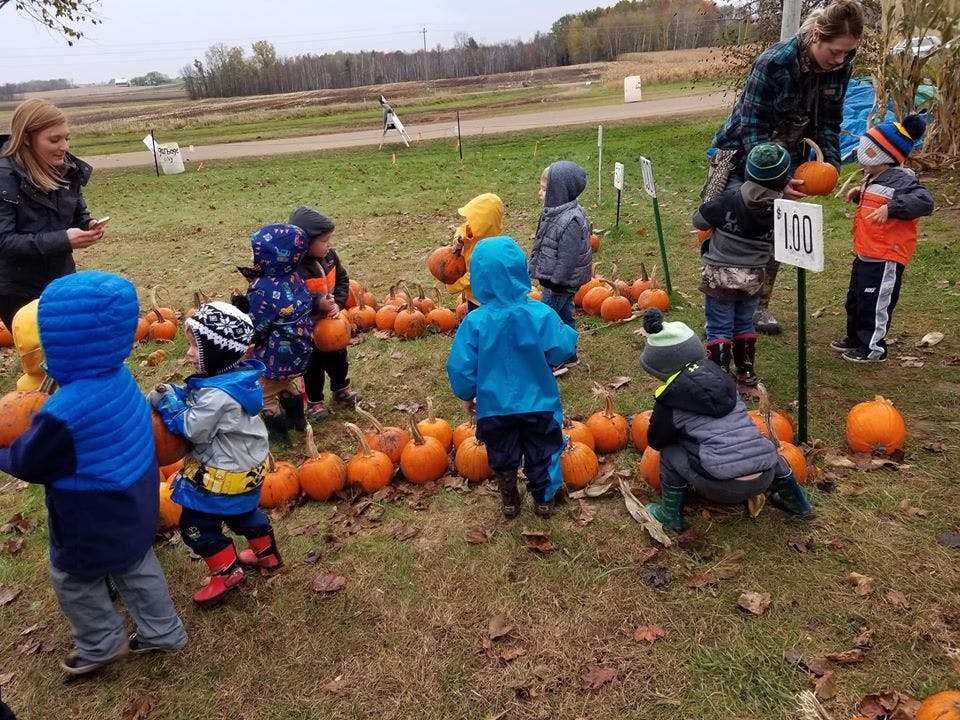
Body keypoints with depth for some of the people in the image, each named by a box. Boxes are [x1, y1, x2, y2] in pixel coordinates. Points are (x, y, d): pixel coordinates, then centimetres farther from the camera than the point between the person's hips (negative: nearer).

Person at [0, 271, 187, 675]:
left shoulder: (63, 414, -36)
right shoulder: (119, 377, -11)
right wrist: (33, 427, 5)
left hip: (93, 527, -7)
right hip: (134, 509, 7)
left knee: (72, 580, 21)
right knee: (137, 569, 26)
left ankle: (101, 644, 42)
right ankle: (162, 632, 43)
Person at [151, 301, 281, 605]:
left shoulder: (217, 395, -34)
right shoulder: (237, 378, -4)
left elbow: (192, 429, -25)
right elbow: (198, 403, 8)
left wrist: (167, 404, -16)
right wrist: (176, 395, -8)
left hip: (225, 474, -10)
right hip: (247, 465, 10)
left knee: (196, 524, 8)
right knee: (243, 512, 29)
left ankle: (227, 572, 21)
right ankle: (267, 554, 47)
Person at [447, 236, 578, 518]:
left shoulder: (475, 322, -21)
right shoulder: (541, 314, -21)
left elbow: (460, 367, -15)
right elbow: (562, 350, -13)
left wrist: (467, 395, 3)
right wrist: (568, 333, 9)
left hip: (495, 407, 0)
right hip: (538, 403, 0)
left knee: (503, 457, 23)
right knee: (542, 453, 23)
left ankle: (510, 503, 41)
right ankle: (544, 501, 40)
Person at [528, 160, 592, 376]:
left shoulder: (571, 221, -27)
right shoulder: (553, 212, 4)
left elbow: (568, 257, -25)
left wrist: (556, 283, -21)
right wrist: (534, 267, 19)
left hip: (562, 283, -10)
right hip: (553, 280, 10)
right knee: (564, 316, 20)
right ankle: (569, 354, 35)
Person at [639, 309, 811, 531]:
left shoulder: (670, 400, -4)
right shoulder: (719, 377, 10)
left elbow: (656, 441, 13)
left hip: (725, 489, -5)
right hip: (764, 478, 6)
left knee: (670, 453, 11)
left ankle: (671, 514, 20)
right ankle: (797, 502, 44)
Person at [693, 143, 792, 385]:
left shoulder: (729, 200, -16)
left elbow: (698, 220, -6)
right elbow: (779, 246, 2)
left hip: (719, 277, -3)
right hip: (752, 279, 3)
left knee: (719, 329, 3)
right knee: (744, 325, 20)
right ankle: (746, 371, 29)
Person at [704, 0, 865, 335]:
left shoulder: (840, 67, -9)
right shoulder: (773, 63, -27)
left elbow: (829, 123, 2)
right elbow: (752, 128, -23)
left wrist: (831, 164, -13)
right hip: (744, 154, -5)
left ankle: (759, 305, 19)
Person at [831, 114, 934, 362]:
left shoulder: (901, 181, -18)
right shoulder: (875, 179, 12)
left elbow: (924, 201, -30)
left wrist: (891, 208, -40)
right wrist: (860, 193, 15)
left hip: (885, 258, -10)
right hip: (865, 254, 10)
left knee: (874, 303, 0)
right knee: (855, 299, 20)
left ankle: (873, 348, 13)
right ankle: (855, 337, 37)